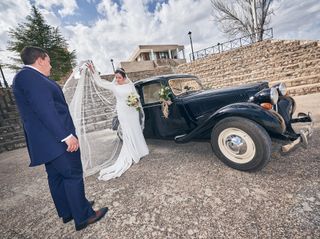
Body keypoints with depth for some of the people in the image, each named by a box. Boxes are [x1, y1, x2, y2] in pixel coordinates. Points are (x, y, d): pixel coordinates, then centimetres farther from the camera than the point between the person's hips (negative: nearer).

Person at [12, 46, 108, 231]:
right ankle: (83, 216, 13)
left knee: (57, 176, 17)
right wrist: (66, 136, -24)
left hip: (48, 140, 11)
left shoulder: (26, 77, 19)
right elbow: (45, 110, -24)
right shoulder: (30, 76, -14)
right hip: (56, 139, -11)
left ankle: (67, 212, 33)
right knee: (73, 175, -1)